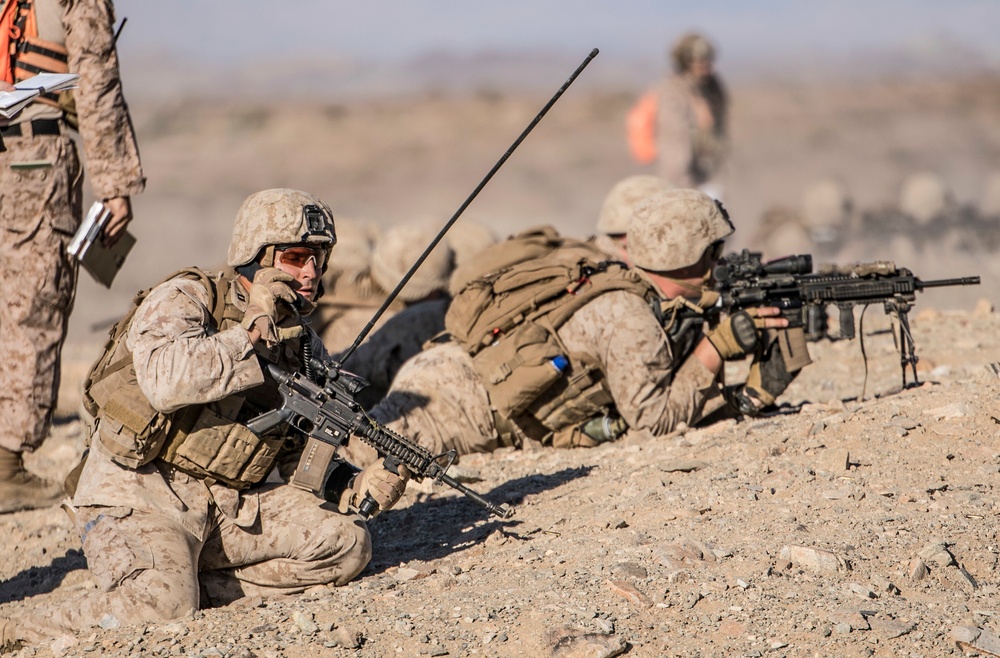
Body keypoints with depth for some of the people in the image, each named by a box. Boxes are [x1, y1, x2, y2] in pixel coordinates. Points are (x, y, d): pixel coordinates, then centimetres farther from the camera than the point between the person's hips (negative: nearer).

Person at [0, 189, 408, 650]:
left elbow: (301, 463, 12)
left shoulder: (306, 348, 9)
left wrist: (358, 487, -8)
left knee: (348, 542, -8)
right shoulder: (183, 300, -9)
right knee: (160, 602, -33)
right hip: (138, 496, -7)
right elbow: (164, 382, -31)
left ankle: (196, 585, -7)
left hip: (232, 504, 7)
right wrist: (249, 334, -22)